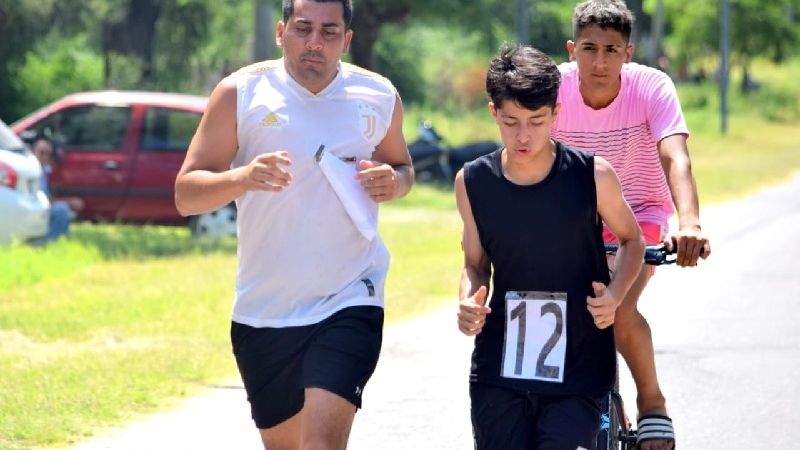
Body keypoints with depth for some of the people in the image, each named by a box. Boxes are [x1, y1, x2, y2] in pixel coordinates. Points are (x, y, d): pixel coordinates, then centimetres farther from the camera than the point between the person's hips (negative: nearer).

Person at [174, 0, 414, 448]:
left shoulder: (379, 97, 2)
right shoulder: (241, 93, -4)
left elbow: (402, 166, 21)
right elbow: (186, 194, -5)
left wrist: (395, 182, -4)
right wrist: (241, 178, -26)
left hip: (349, 303, -1)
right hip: (263, 310, 1)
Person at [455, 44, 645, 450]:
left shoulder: (593, 177, -8)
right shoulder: (473, 182, -2)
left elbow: (631, 240, 8)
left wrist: (615, 294, -10)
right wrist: (468, 301, -9)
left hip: (576, 372, -2)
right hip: (498, 371, 2)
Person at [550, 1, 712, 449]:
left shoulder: (653, 88, -24)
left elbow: (676, 160, -37)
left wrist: (690, 224, -55)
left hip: (638, 214, -3)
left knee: (618, 308, -27)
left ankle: (653, 402, -2)